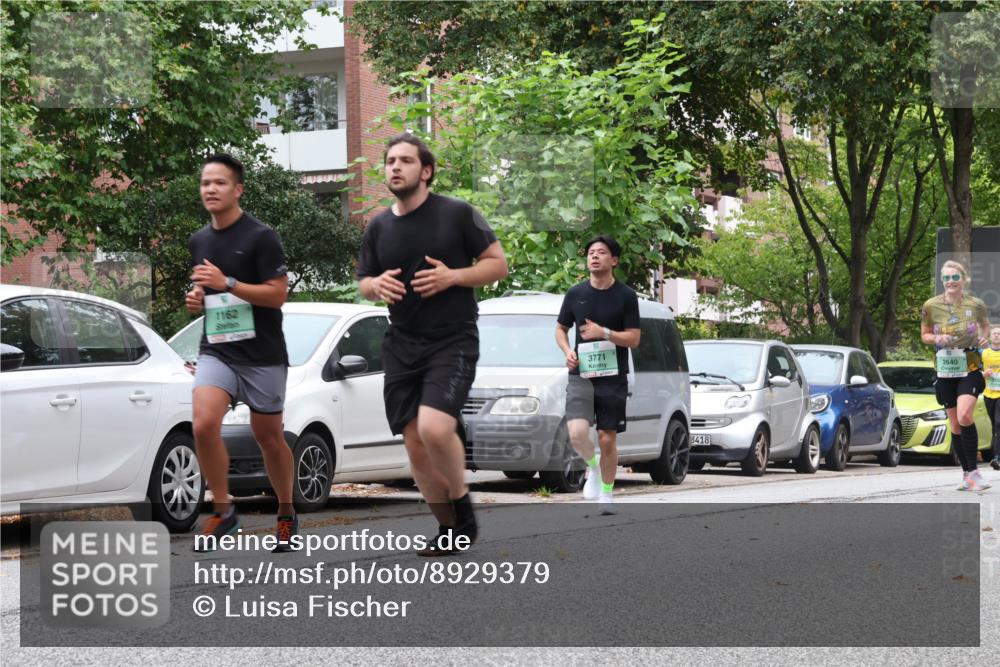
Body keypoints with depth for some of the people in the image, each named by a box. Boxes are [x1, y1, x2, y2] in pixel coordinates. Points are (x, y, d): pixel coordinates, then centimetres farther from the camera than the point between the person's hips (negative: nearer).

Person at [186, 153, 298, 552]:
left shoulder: (261, 237, -9)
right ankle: (222, 511, -5)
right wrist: (196, 298, 3)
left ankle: (287, 515, 27)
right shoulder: (199, 241, 10)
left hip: (262, 354, -4)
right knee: (204, 425, -19)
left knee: (268, 436, 7)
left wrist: (227, 283, -23)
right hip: (216, 350, 4)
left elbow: (278, 294, -14)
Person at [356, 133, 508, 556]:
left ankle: (463, 507, 1)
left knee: (434, 428, -24)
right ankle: (449, 528, 19)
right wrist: (377, 286, -5)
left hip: (452, 341, -5)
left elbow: (498, 264, -1)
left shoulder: (457, 214, -3)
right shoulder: (378, 227, 10)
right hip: (401, 344, 5)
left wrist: (452, 276, -17)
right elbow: (363, 282, 20)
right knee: (415, 445, 2)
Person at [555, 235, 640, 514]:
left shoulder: (625, 296, -1)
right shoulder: (576, 294, 5)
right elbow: (560, 328, 16)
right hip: (581, 375, 1)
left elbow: (633, 338, -2)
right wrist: (567, 351, -4)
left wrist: (604, 333, -17)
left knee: (607, 438, 3)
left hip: (613, 376, -1)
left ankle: (606, 494, 19)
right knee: (577, 433, -19)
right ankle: (592, 467, 11)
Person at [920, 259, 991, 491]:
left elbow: (984, 325, 17)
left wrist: (983, 337, -4)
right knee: (955, 426, 6)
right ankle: (967, 474, 19)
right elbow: (924, 335, 10)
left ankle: (973, 470, -14)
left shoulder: (976, 305, -2)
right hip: (945, 372, 2)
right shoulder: (931, 306, -2)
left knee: (964, 417, -22)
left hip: (970, 370, -2)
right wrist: (937, 339, -11)